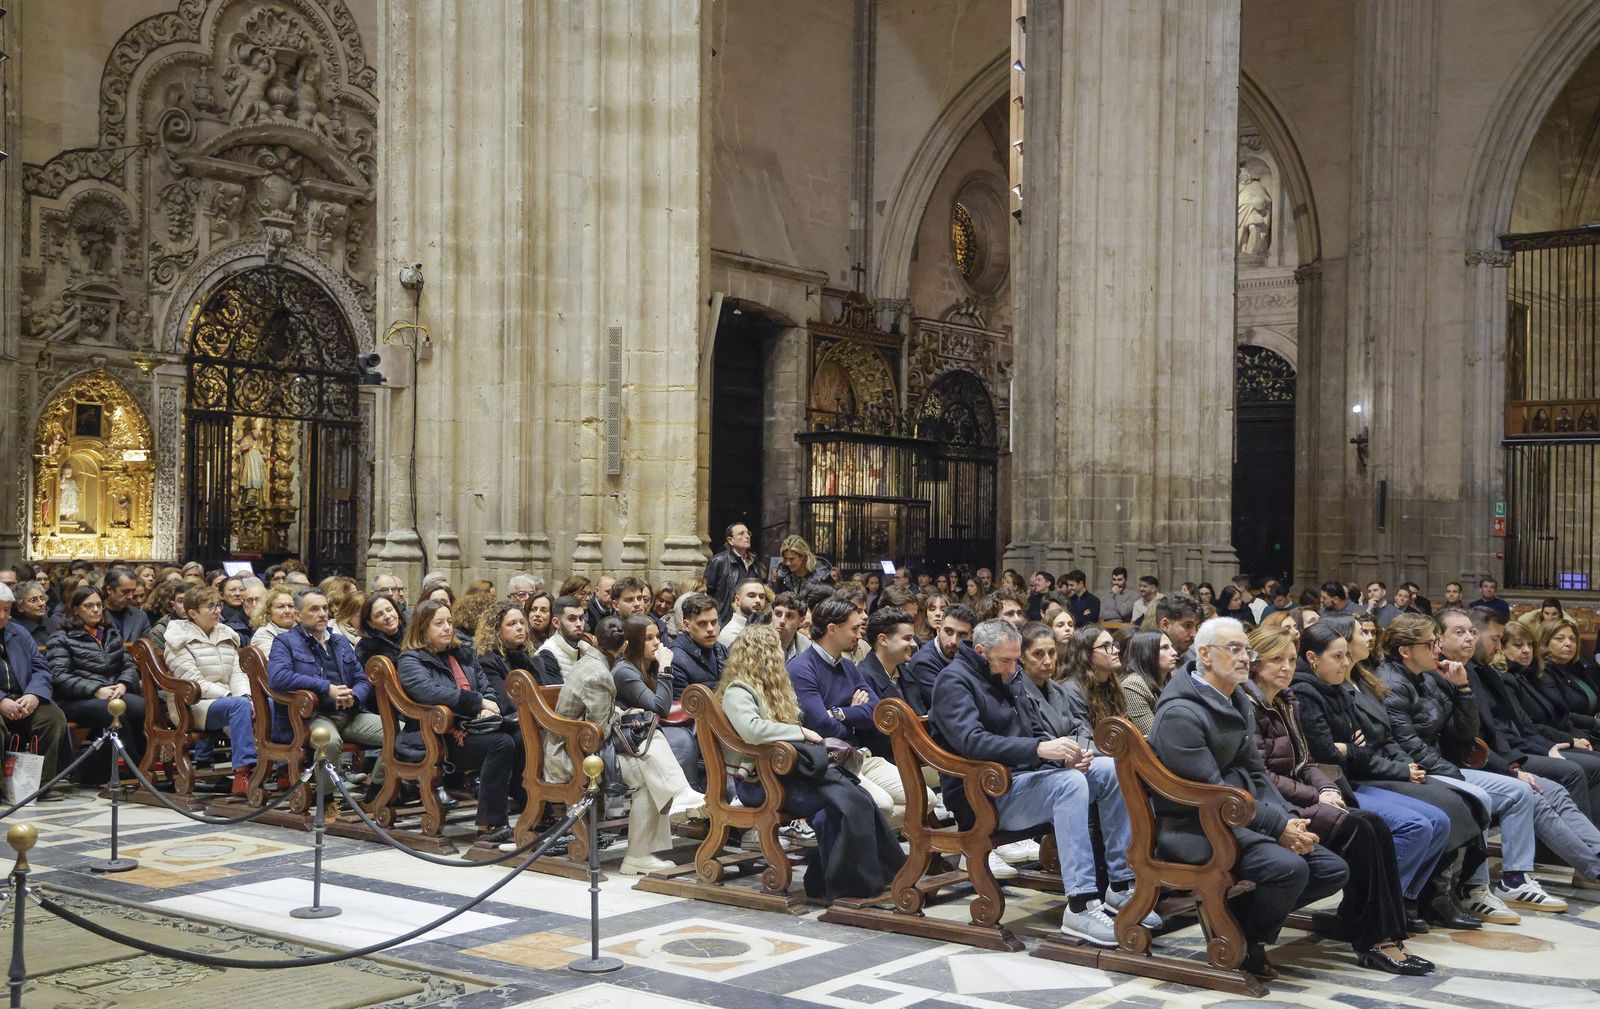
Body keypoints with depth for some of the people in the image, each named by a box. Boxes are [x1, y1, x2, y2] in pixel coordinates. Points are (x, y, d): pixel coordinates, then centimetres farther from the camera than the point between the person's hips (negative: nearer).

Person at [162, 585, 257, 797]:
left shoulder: (227, 635, 19)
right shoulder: (181, 638, 0)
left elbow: (238, 674, 10)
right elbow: (193, 681, -11)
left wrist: (246, 697, -12)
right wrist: (229, 697, -20)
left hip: (226, 699, 6)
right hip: (194, 706, -6)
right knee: (240, 705, -36)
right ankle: (244, 771, -41)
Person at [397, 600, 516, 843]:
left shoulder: (462, 656, 25)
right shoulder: (411, 661, 4)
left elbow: (488, 690, 23)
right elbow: (430, 691, -15)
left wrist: (488, 709, -2)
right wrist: (477, 702, -16)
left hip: (475, 727, 6)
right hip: (444, 738, -6)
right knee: (502, 743, -33)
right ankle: (489, 826, -30)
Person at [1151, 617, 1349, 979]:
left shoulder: (1238, 704, 13)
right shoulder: (1180, 714, -17)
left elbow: (1255, 773, 14)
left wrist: (1290, 819, -3)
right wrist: (1279, 827, -18)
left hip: (1239, 818, 10)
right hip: (1194, 828, -10)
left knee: (1332, 870, 2)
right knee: (1289, 867, -29)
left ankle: (1234, 915, 9)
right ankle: (1246, 943, -3)